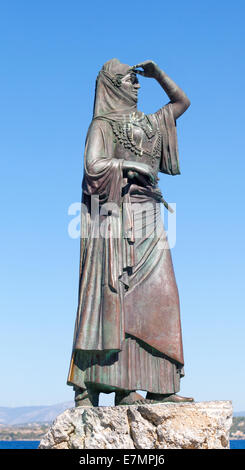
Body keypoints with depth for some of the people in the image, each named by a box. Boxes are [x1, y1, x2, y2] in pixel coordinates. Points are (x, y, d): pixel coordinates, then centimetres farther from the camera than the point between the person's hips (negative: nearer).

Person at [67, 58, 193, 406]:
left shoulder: (149, 124, 22)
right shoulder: (102, 124, 3)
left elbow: (182, 101, 33)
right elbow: (94, 165, -14)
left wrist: (157, 73, 22)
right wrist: (134, 166, -6)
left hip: (149, 221, 7)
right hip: (116, 218, -7)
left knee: (158, 298, -2)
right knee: (113, 297, -11)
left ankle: (159, 387, -1)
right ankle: (87, 387, -8)